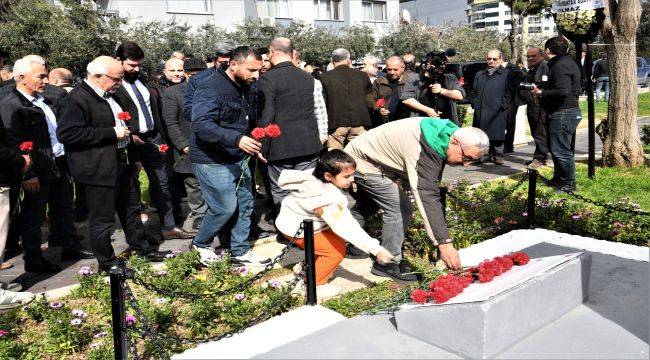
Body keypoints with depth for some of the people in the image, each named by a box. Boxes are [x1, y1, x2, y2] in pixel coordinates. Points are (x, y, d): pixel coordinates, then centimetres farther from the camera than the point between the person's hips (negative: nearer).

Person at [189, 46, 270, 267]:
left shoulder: (246, 89, 9)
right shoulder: (211, 88, -19)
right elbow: (201, 125, -31)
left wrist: (255, 146, 8)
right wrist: (237, 139, -40)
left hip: (238, 158, 9)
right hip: (212, 160, -8)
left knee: (245, 204, 10)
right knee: (225, 207, -4)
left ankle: (241, 252, 25)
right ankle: (200, 244, 22)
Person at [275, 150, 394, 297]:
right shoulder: (328, 198, -36)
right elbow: (347, 228, -39)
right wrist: (376, 249, -40)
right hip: (297, 229, -8)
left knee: (337, 240, 12)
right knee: (337, 250, -11)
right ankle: (314, 285, 4)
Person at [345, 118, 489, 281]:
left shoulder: (446, 131, -6)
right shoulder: (425, 151, -36)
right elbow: (427, 196, -41)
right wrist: (444, 243, -43)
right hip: (363, 162, -10)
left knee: (366, 205, 27)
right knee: (401, 209, -14)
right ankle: (387, 265, -1)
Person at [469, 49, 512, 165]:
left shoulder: (506, 74, 4)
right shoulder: (479, 75, 20)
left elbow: (509, 92, -2)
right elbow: (473, 92, 23)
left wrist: (502, 105, -10)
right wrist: (475, 104, 10)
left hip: (498, 112, -4)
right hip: (481, 111, 4)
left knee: (497, 134, -1)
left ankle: (498, 155, 8)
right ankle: (488, 154, 11)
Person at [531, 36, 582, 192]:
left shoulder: (560, 66, -16)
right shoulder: (566, 63, 18)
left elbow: (563, 91, -27)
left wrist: (541, 93, -16)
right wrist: (542, 90, 11)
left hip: (562, 113, -11)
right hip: (566, 111, 11)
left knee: (561, 150, -6)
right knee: (556, 148, 19)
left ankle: (568, 183, 2)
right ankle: (559, 178, 31)